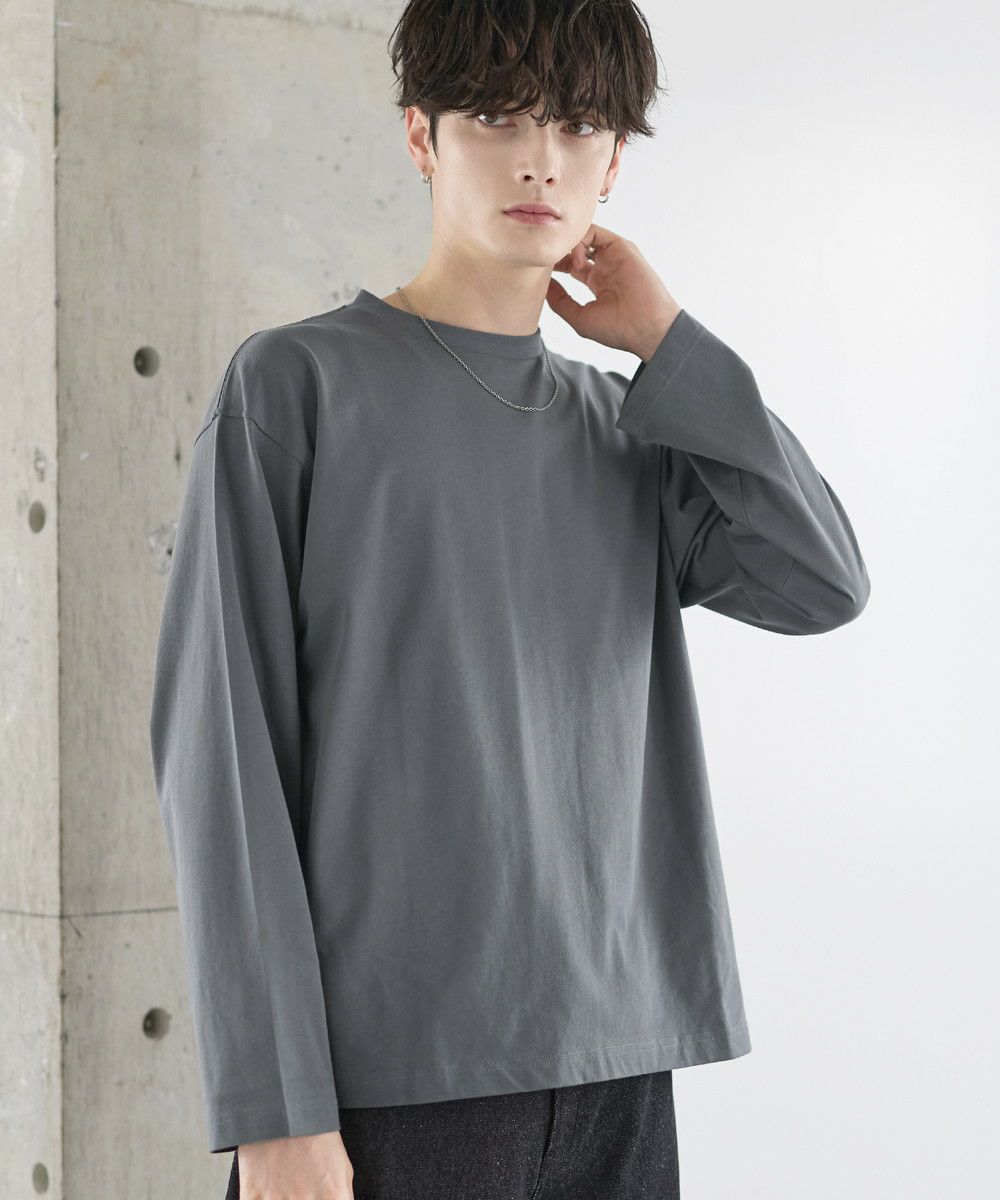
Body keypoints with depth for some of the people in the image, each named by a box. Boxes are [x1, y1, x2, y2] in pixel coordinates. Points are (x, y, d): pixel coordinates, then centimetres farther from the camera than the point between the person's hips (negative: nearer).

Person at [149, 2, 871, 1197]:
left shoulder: (623, 426, 15)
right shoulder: (296, 385, -1)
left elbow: (822, 584, 2)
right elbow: (219, 747, -6)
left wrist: (667, 341, 3)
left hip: (613, 1064, 5)